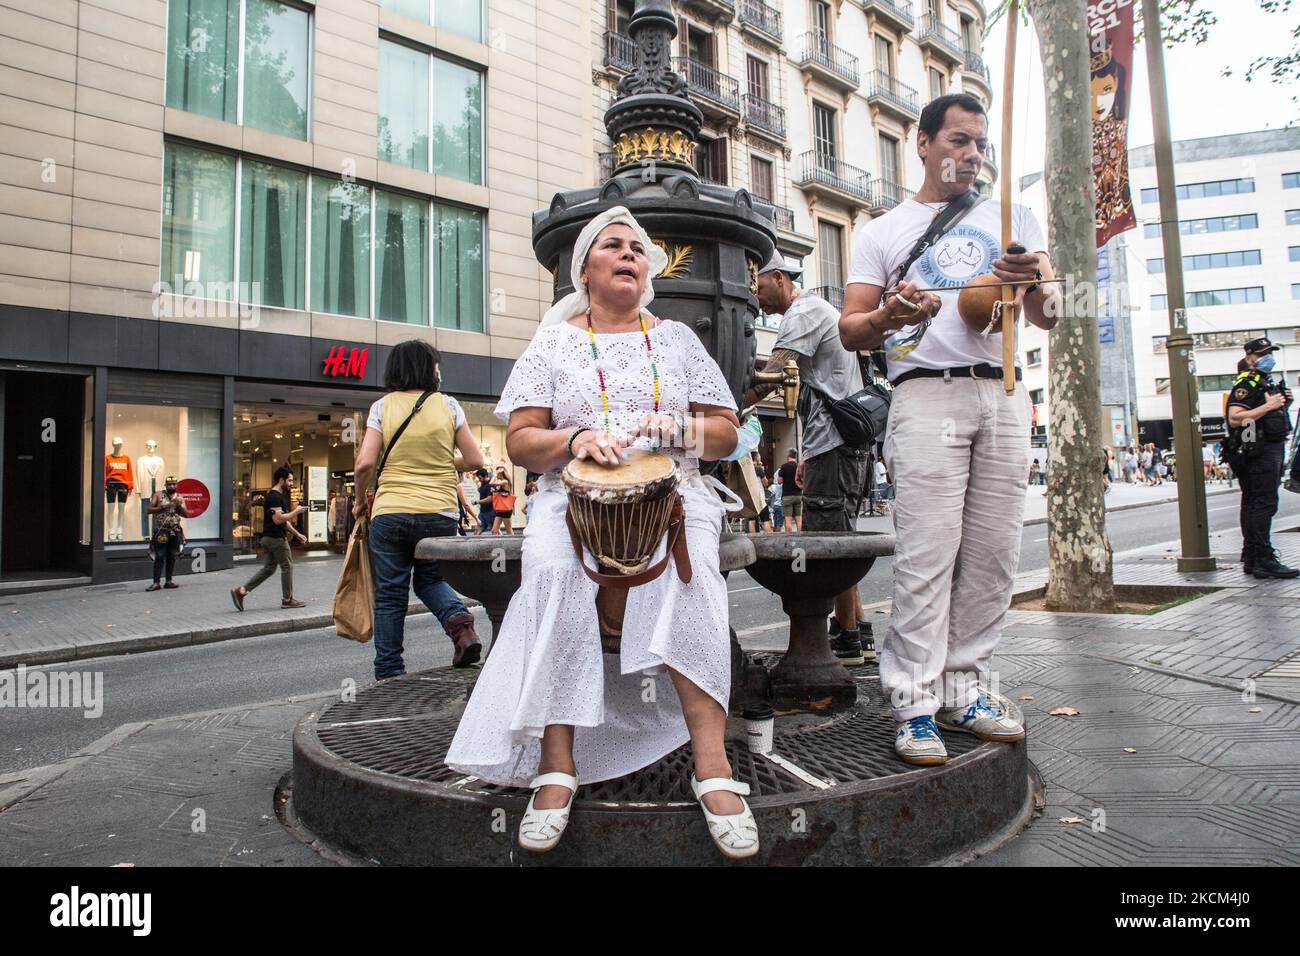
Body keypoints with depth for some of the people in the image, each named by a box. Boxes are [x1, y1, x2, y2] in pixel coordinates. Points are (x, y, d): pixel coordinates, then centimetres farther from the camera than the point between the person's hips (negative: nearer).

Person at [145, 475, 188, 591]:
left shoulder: (179, 498, 12)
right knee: (159, 557, -7)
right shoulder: (158, 495, 4)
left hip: (175, 531, 3)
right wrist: (162, 507, -15)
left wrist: (179, 505, -9)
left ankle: (169, 581, 13)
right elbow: (149, 510, -2)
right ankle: (156, 582, -8)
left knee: (172, 557, 7)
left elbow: (186, 515, 7)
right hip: (161, 531, -3)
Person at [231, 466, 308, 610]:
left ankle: (240, 591, 7)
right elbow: (278, 519, -26)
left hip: (268, 538, 10)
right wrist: (295, 512, -16)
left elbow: (284, 520, 23)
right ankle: (287, 599, 9)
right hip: (276, 538, -10)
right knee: (287, 567, 1)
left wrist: (297, 534, 20)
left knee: (268, 568, 11)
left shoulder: (279, 496, 18)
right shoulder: (275, 497, -16)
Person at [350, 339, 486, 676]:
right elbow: (474, 460, 3)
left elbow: (365, 463, -6)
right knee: (430, 578, 23)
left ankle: (389, 674, 15)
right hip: (440, 514, 1)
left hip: (390, 513, -1)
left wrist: (360, 500, 11)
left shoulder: (382, 407, 2)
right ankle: (460, 622, -3)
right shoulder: (448, 405, 4)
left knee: (390, 595, 9)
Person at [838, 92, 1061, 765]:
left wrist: (1035, 287, -9)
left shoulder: (1012, 219, 21)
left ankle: (962, 694, 12)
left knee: (993, 553, 2)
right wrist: (890, 317, -17)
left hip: (1004, 394, 4)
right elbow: (850, 331, 5)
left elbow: (1048, 317, 14)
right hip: (927, 394, -4)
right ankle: (915, 708, -5)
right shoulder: (883, 231, 13)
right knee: (928, 553, -11)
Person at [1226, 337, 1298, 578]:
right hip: (1259, 451, -11)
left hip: (1272, 448, 11)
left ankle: (1251, 559, 14)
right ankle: (1264, 560, -14)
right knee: (1264, 504, -13)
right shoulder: (1247, 383, -11)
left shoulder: (1267, 382, 21)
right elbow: (1235, 418, -22)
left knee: (1252, 504, 10)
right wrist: (1268, 406, -23)